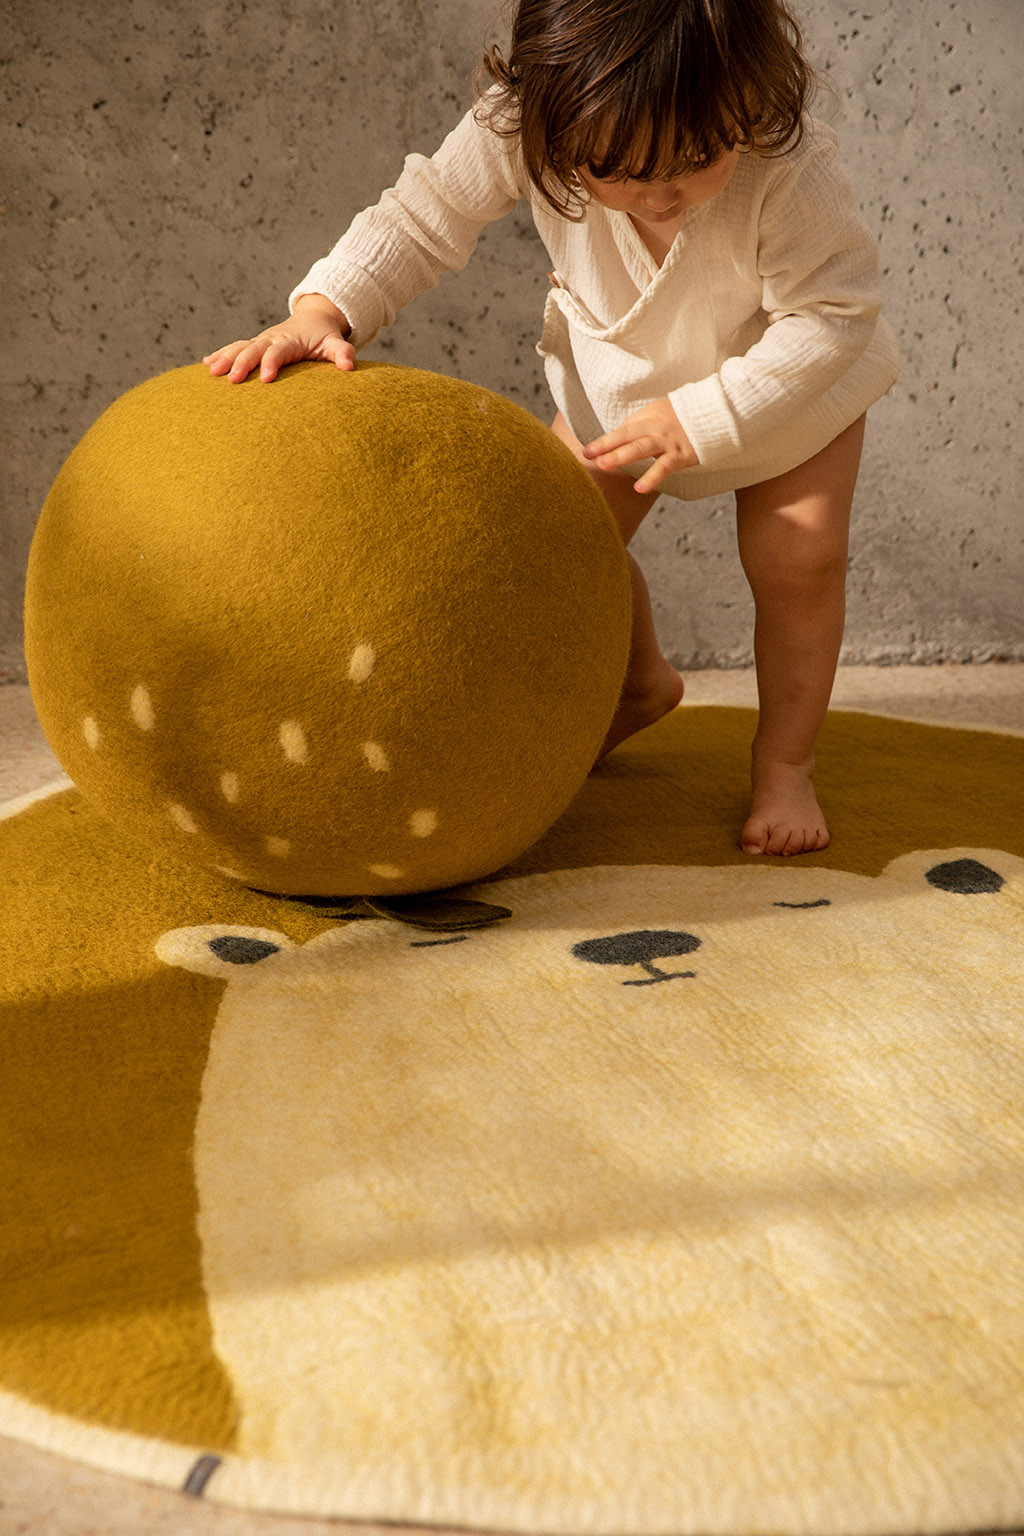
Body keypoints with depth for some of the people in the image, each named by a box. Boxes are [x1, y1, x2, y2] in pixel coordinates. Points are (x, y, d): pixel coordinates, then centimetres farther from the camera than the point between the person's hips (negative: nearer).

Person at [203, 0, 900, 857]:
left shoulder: (793, 172, -43)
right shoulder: (523, 125, -34)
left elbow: (832, 315, -36)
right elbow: (425, 218, -25)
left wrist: (700, 419, -44)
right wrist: (321, 312, -40)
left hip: (788, 379, -3)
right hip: (621, 370, 4)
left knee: (798, 557, -15)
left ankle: (785, 762, 8)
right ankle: (641, 685, 32)